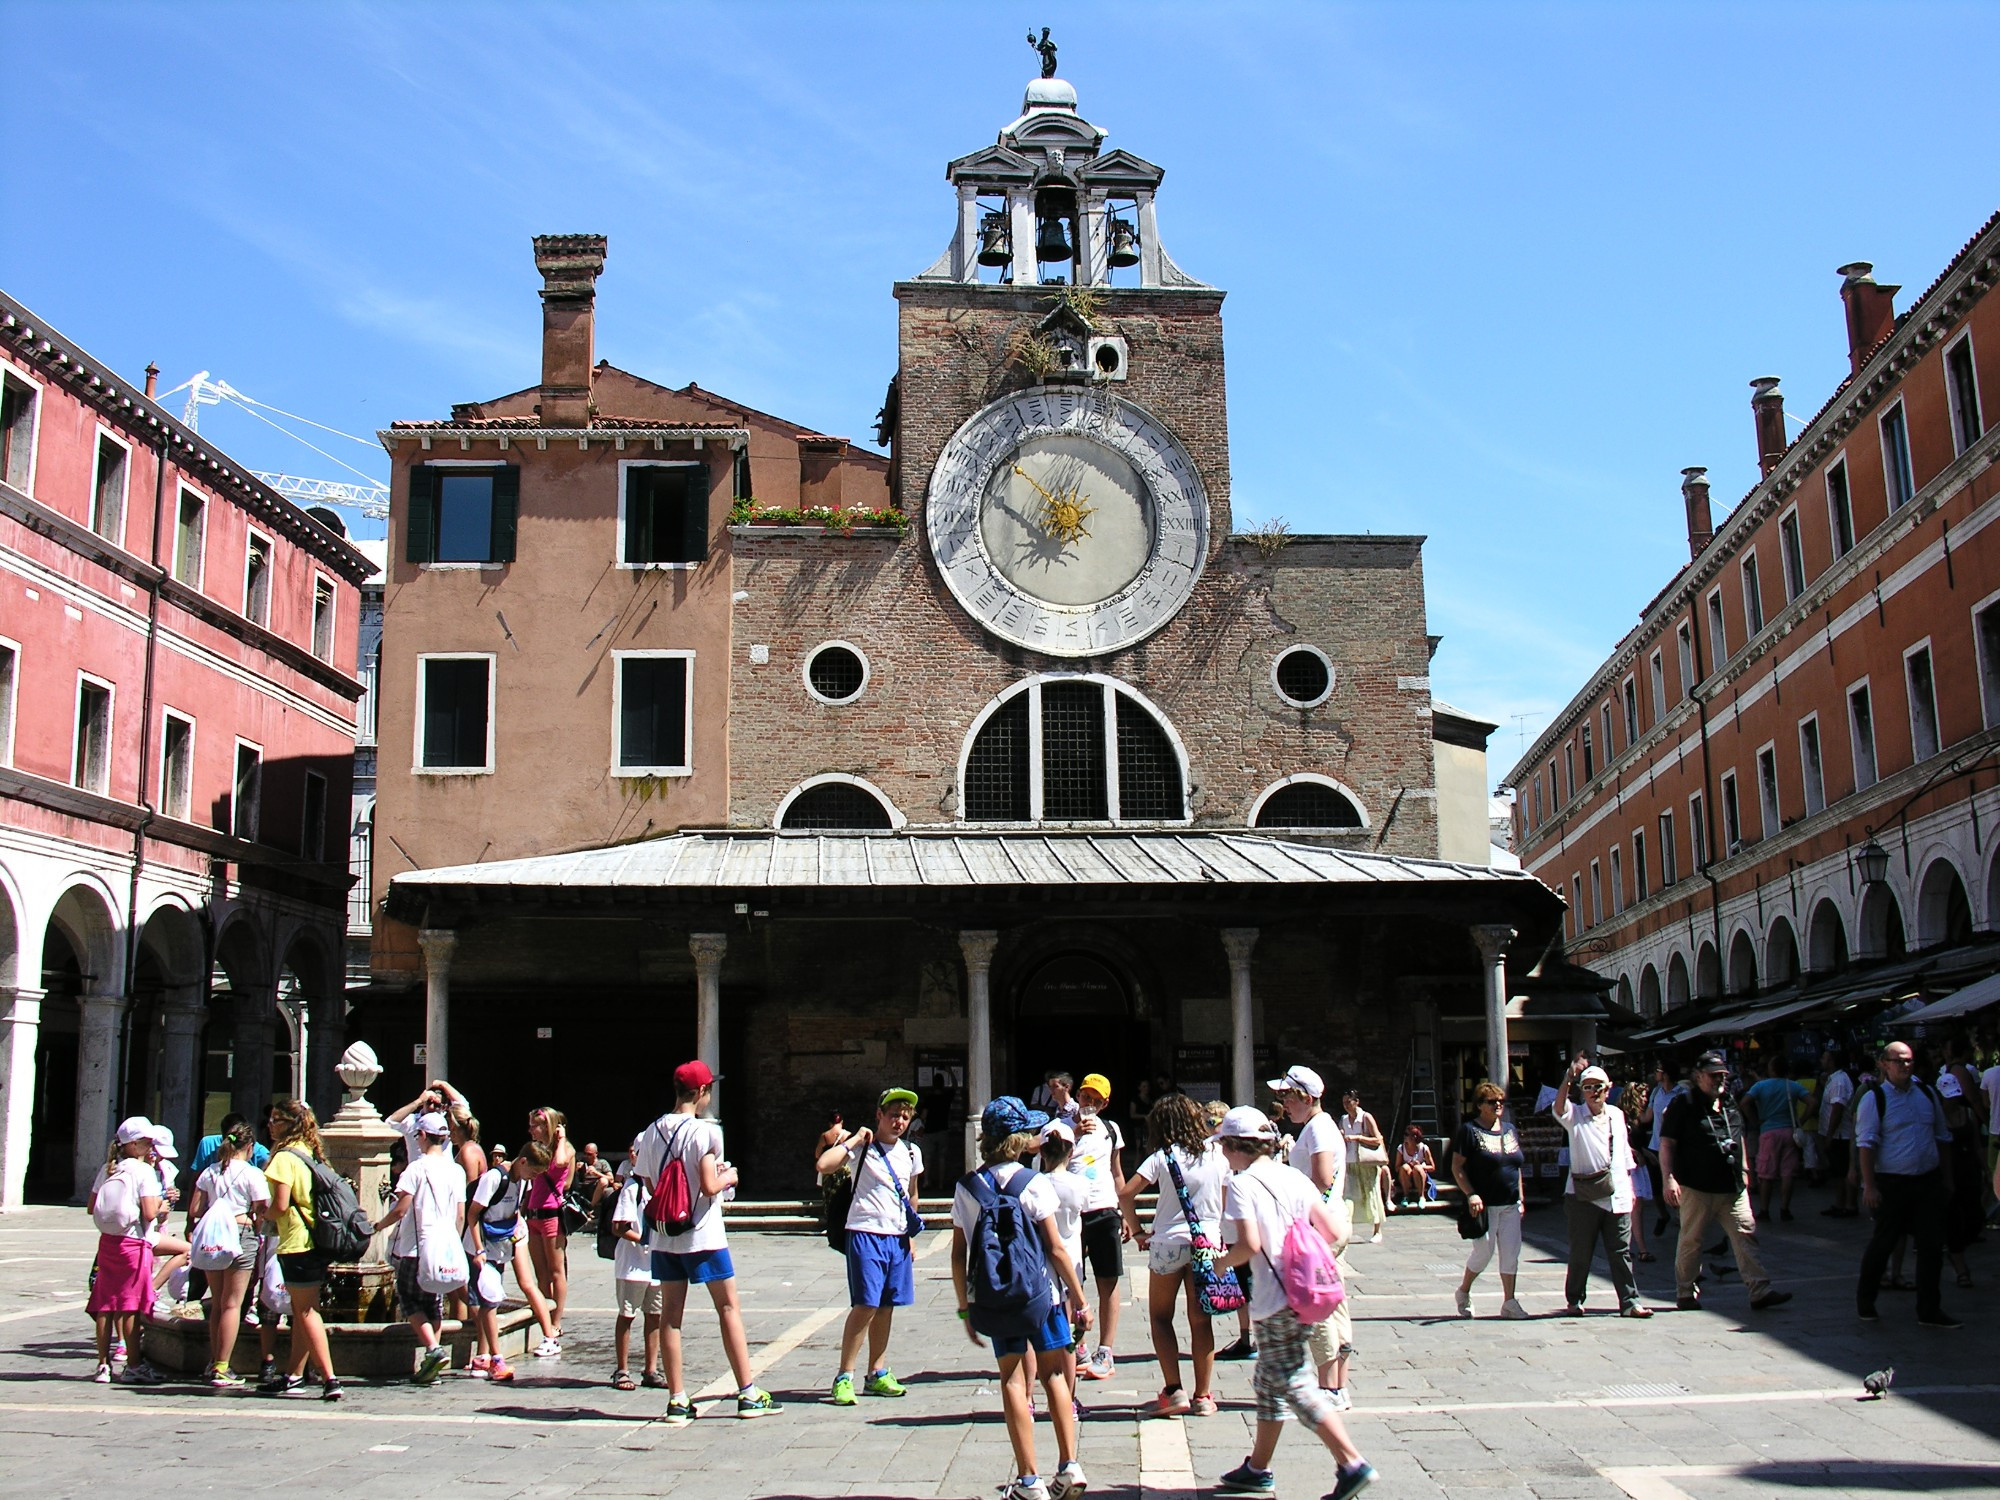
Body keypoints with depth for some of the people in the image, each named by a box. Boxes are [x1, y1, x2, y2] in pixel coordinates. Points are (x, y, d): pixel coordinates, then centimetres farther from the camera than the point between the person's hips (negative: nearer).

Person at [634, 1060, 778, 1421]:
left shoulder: (651, 1133, 5)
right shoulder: (704, 1130, -13)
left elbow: (650, 1184, 11)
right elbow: (710, 1186, -18)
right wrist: (728, 1176, 4)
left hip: (663, 1235, 5)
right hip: (702, 1234, -5)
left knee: (670, 1314, 7)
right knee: (728, 1307, 5)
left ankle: (677, 1400, 8)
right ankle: (748, 1394, 8)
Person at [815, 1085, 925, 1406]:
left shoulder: (911, 1153, 11)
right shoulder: (861, 1148, -6)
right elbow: (823, 1164, -23)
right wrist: (855, 1140, -18)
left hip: (897, 1238, 6)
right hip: (866, 1234, -5)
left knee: (886, 1307, 9)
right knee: (865, 1305, -10)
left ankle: (877, 1374, 19)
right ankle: (844, 1377, -2)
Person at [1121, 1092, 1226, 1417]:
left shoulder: (1163, 1158, -6)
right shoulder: (1218, 1154, 2)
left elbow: (1125, 1195, -11)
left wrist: (1137, 1232, -1)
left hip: (1169, 1242, -3)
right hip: (1208, 1241, 3)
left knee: (1160, 1317, 11)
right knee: (1201, 1320, 9)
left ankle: (1174, 1391, 3)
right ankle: (1203, 1396, 11)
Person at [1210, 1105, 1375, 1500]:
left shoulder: (1242, 1184, -12)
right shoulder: (1294, 1178, 8)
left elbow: (1249, 1245, -22)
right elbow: (1333, 1232, 5)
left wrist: (1220, 1263, -4)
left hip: (1275, 1301, -9)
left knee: (1295, 1386, -3)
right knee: (1269, 1382, 19)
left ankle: (1352, 1463, -9)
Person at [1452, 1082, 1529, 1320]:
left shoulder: (1509, 1130, 14)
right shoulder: (1469, 1131, -5)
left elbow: (1517, 1166, 20)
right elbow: (1457, 1167, -8)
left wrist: (1521, 1198, 14)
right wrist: (1471, 1195, -17)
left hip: (1510, 1204, 6)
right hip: (1484, 1204, -6)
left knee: (1511, 1252, 2)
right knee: (1484, 1251, -3)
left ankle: (1509, 1302, 9)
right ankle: (1463, 1292, 19)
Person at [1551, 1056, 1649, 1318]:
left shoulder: (1617, 1115, 13)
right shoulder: (1574, 1116, 0)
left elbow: (1625, 1154, 19)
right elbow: (1558, 1107, -23)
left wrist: (1630, 1187, 16)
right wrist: (1569, 1077, -35)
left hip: (1617, 1197, 3)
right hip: (1584, 1197, -3)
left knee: (1621, 1252, 2)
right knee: (1580, 1253, 4)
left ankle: (1630, 1301, 6)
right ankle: (1574, 1300, 15)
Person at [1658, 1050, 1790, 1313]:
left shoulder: (1730, 1105, 15)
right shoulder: (1684, 1105, -5)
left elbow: (1741, 1139, 28)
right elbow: (1666, 1143, -9)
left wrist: (1744, 1170, 22)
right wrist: (1668, 1178, -16)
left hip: (1733, 1188, 6)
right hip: (1696, 1189, -6)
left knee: (1745, 1235, -2)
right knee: (1691, 1241, 3)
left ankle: (1759, 1291, -2)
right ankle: (1685, 1293, 14)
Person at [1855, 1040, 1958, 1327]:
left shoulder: (1927, 1093, 9)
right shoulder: (1874, 1098, -7)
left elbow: (1942, 1138, 17)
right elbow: (1866, 1143, -11)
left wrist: (1947, 1179, 14)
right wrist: (1869, 1186, -16)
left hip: (1929, 1182, 5)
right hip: (1891, 1183, -5)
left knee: (1932, 1246, 4)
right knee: (1882, 1244, 5)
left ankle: (1929, 1311, 14)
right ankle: (1865, 1301, 23)